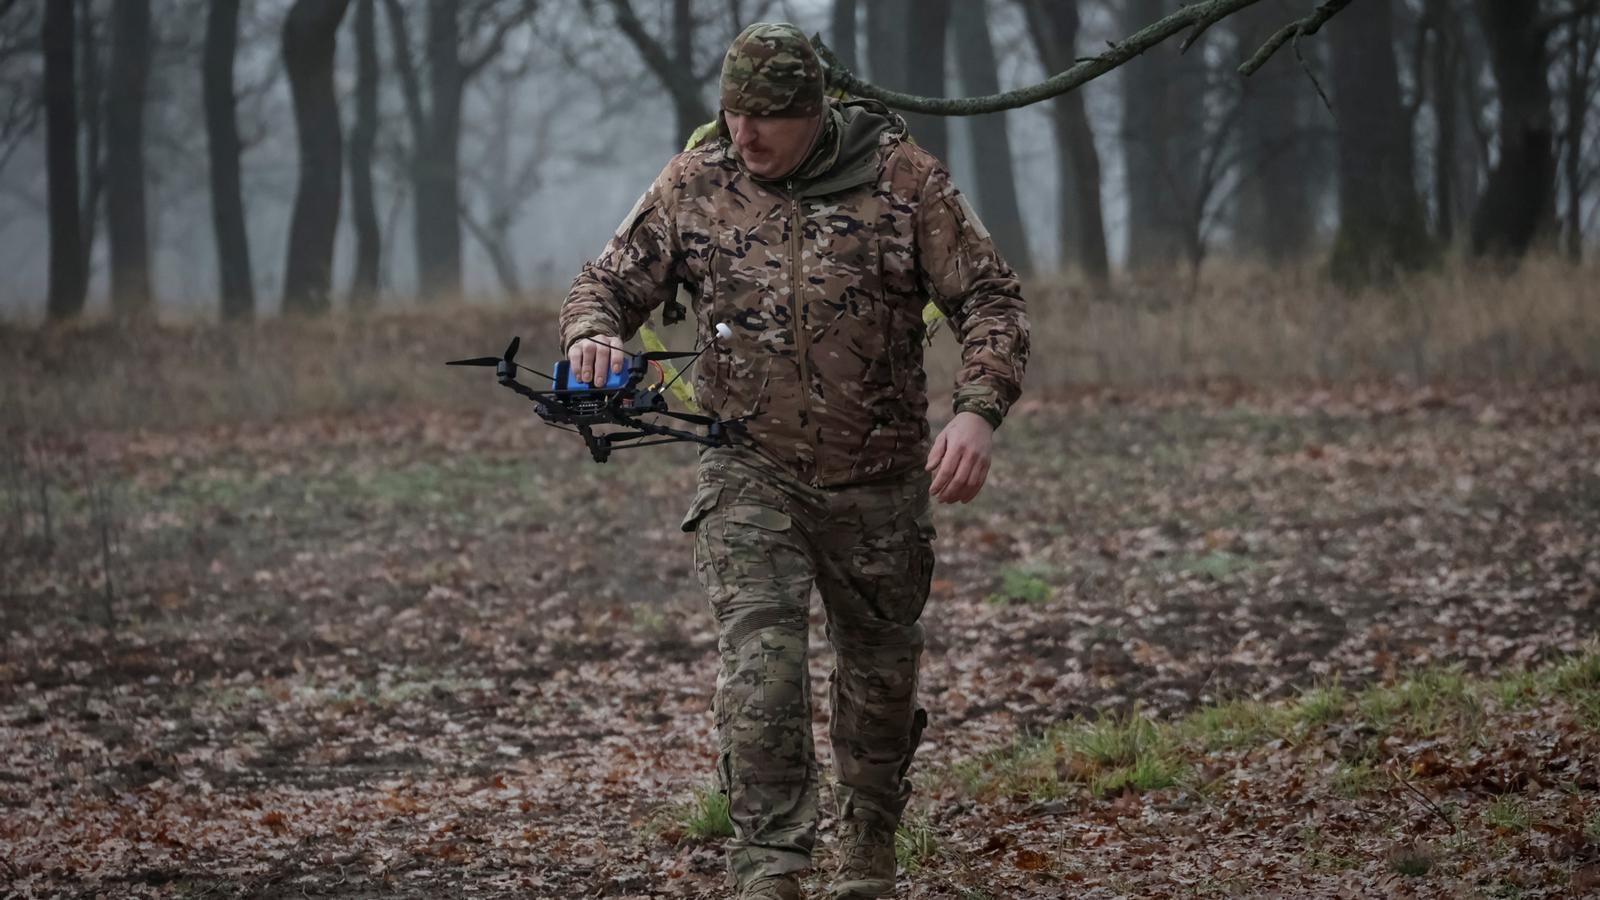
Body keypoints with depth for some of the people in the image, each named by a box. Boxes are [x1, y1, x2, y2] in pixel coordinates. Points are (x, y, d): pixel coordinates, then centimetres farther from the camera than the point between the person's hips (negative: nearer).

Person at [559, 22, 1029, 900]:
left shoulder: (904, 181, -7)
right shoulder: (693, 185, -2)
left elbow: (989, 299, -6)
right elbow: (608, 281, 6)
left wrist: (977, 410, -23)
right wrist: (591, 332, -19)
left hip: (879, 479, 1)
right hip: (750, 470, 0)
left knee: (880, 670, 15)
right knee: (760, 662, -18)